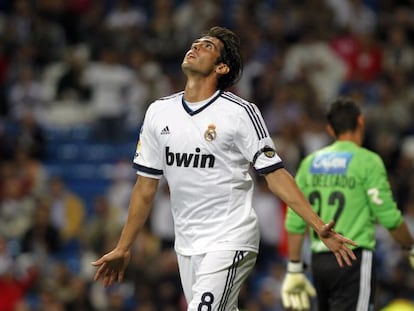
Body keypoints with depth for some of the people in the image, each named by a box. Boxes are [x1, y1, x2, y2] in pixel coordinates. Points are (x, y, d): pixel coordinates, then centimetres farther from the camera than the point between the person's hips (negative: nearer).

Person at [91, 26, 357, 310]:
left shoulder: (241, 113, -7)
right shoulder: (159, 112, 7)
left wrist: (319, 226, -18)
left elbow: (275, 174, -8)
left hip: (230, 242, -5)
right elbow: (146, 186, 14)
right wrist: (123, 248, 16)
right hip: (186, 245, 5)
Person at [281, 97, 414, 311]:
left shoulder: (310, 163, 11)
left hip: (319, 260, 6)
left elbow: (294, 223, 9)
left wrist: (295, 270, 15)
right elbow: (389, 217, -7)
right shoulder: (367, 161, -6)